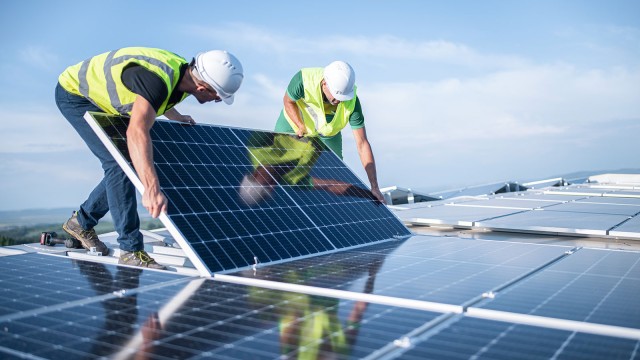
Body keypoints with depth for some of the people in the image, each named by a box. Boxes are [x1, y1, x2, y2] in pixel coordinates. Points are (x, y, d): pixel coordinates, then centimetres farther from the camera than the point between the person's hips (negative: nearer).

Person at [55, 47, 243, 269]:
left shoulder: (185, 73, -11)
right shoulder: (157, 79, -39)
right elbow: (137, 131, -54)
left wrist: (177, 118, 24)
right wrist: (152, 189, -63)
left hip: (100, 99, 9)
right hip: (74, 93, -9)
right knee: (118, 163, -19)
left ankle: (81, 222, 26)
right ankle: (131, 250, -14)